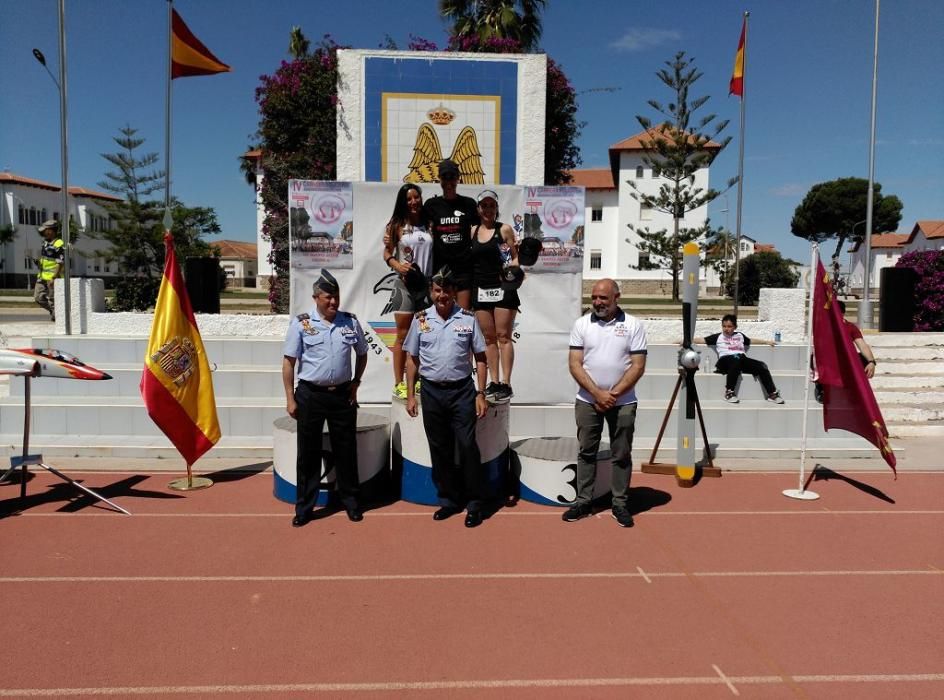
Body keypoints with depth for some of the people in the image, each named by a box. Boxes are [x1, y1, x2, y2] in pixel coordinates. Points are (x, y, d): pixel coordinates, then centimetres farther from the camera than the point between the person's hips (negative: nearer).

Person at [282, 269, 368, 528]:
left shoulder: (350, 322, 4)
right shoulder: (301, 324, -4)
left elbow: (362, 354, 17)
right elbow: (289, 361, -2)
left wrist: (355, 384, 8)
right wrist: (290, 398, -6)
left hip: (343, 394, 2)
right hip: (310, 395, -2)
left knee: (346, 450, 10)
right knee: (308, 452, 6)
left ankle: (350, 501, 24)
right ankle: (304, 507, 18)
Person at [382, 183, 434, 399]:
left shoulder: (429, 224, 8)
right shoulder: (397, 225, 0)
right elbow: (387, 253, -1)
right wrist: (398, 265, -19)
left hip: (427, 284, 3)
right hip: (405, 284, -3)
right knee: (403, 335, 1)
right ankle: (399, 383, 7)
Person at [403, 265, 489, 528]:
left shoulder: (468, 319, -1)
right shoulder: (420, 320, 3)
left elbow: (480, 358, 3)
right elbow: (412, 359, 8)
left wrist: (481, 394, -3)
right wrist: (410, 395, 3)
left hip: (462, 390, -2)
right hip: (431, 391, 2)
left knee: (467, 446, -3)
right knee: (439, 449, 10)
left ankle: (474, 504, 9)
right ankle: (448, 500, 24)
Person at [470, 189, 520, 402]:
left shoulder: (504, 229, 1)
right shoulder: (473, 231, 11)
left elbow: (516, 257, 1)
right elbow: (468, 260, 16)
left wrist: (513, 265, -20)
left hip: (503, 289, -4)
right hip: (481, 290, 4)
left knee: (503, 336, -5)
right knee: (488, 337, 5)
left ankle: (506, 384, -3)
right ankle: (494, 382, 11)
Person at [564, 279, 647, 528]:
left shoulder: (633, 325, -3)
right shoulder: (582, 324, 0)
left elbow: (638, 366, -7)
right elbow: (575, 364, -4)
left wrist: (613, 394, -14)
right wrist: (597, 393, -14)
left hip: (623, 402, -1)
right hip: (587, 401, 1)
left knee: (622, 454, 7)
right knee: (586, 452, 9)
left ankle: (620, 503, 18)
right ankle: (583, 501, 19)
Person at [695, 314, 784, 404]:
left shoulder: (739, 335, 30)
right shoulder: (718, 337, 17)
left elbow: (750, 341, 45)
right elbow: (702, 340, 12)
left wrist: (766, 342, 47)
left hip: (742, 359, 5)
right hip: (726, 360, -5)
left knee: (761, 366, -18)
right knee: (736, 358, -40)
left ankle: (772, 394, -11)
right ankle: (729, 392, -37)